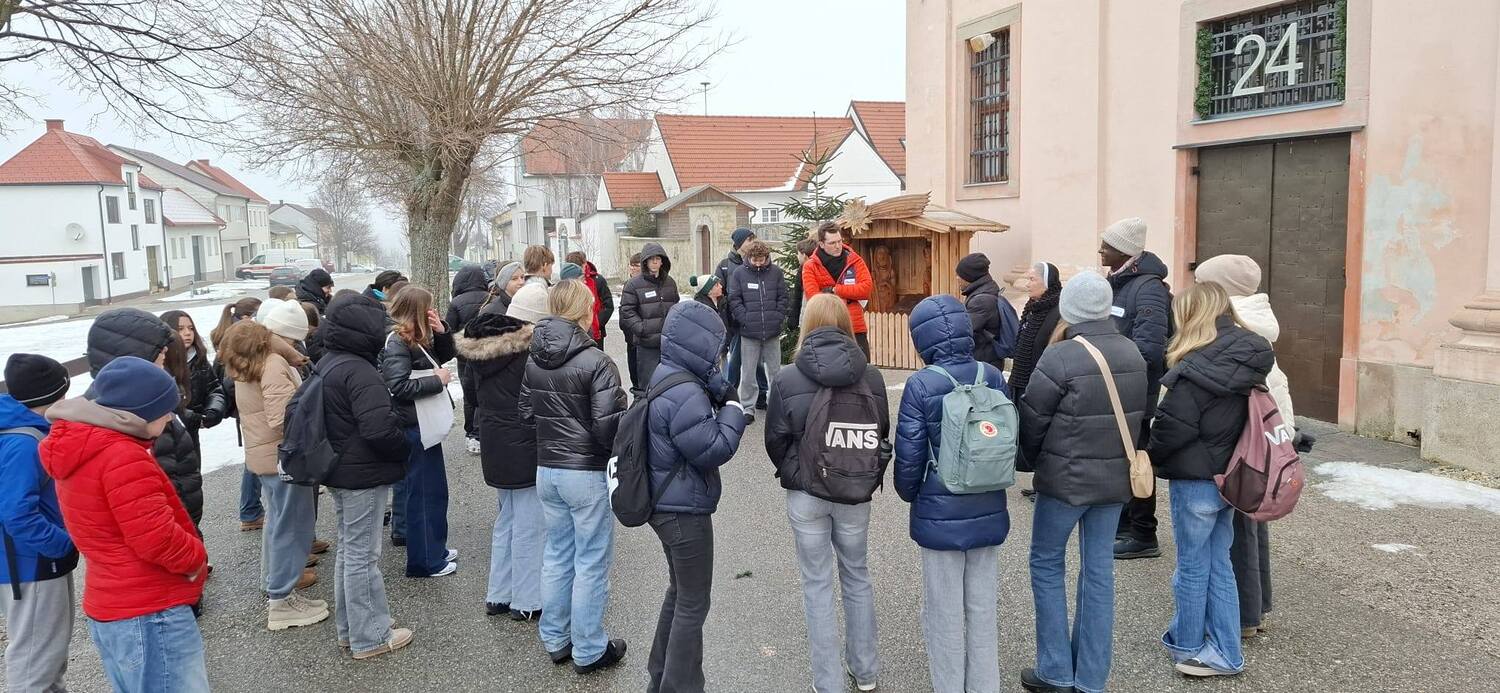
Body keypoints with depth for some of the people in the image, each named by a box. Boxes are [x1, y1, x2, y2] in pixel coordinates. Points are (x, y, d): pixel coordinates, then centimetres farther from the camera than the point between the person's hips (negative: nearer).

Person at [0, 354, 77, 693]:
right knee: (36, 655, 2)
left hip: (42, 559, 10)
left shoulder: (31, 432, 5)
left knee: (53, 642, 25)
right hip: (32, 565, -10)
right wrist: (65, 544, -23)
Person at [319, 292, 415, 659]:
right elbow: (379, 428, -28)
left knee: (348, 548, 19)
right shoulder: (359, 371, -23)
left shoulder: (326, 364, 8)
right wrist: (404, 447, -11)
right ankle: (369, 637, 12)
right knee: (362, 554, 0)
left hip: (338, 471, 10)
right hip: (364, 475, -10)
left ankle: (349, 626, 31)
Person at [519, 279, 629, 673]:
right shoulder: (596, 362, -19)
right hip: (587, 473, -6)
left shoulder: (533, 361, 1)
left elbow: (525, 412, 8)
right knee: (591, 563, 7)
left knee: (556, 556, 19)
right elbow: (608, 425, -21)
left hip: (546, 470, 6)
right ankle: (588, 651, 18)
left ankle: (555, 641, 31)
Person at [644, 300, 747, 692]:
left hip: (668, 504, 11)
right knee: (693, 604, 4)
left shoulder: (667, 378, 6)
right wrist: (732, 409, -10)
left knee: (679, 590, 24)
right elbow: (713, 449, -23)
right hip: (684, 510, -11)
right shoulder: (684, 394, -26)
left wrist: (718, 396, -2)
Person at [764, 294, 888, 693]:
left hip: (805, 495, -2)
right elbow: (882, 433, 2)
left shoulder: (786, 379, -13)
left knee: (818, 586, 10)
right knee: (857, 576, 20)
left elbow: (775, 441, -5)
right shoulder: (871, 376, -9)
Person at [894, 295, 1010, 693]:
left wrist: (909, 494, 7)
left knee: (945, 614, 10)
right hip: (988, 511, 4)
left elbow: (908, 454, -12)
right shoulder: (993, 377, -4)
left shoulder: (921, 385, -16)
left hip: (940, 515, -4)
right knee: (983, 608, 17)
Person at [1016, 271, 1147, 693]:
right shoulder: (1133, 355, 2)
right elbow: (1139, 416, 10)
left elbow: (1031, 420, -11)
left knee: (1047, 564, 10)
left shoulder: (1061, 357, -19)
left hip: (1066, 478, -6)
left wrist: (1033, 462, 7)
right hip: (1116, 478, 6)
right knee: (1099, 571, 11)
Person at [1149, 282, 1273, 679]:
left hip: (1195, 481, -7)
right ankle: (1224, 652, 21)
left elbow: (1171, 428, -19)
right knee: (1218, 563, 15)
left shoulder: (1196, 369, -22)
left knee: (1192, 566, 9)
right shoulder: (1249, 360, 2)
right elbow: (1248, 419, 10)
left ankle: (1186, 643, 25)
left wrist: (1148, 457, -2)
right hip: (1230, 477, 7)